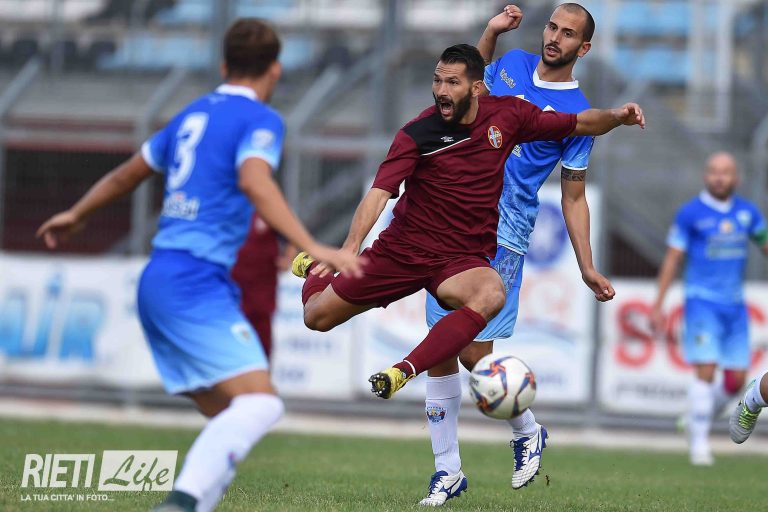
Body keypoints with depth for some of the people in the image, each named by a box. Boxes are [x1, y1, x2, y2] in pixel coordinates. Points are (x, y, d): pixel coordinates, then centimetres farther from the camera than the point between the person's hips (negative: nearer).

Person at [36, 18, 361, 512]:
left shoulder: (193, 115, 20)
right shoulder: (260, 119, -3)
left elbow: (127, 174, 33)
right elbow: (254, 181, -24)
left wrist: (76, 216, 50)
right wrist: (313, 248, -32)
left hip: (157, 281, 9)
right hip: (196, 281, -9)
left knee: (229, 425, 9)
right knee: (260, 402, -20)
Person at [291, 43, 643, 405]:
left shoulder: (507, 115, -3)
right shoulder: (417, 135, -11)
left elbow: (578, 124, 8)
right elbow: (379, 192, -21)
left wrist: (615, 116, -13)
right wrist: (351, 247, -35)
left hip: (463, 258, 0)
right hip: (403, 248, 0)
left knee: (490, 295, -37)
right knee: (318, 316, 3)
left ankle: (404, 372, -41)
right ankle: (317, 268, 40)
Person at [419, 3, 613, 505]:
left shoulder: (576, 112, -2)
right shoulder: (512, 64, 10)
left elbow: (574, 197, 3)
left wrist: (588, 269, -2)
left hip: (501, 237, -5)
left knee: (475, 352, -11)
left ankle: (528, 432, 16)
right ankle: (448, 469, 10)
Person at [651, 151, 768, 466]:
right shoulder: (690, 213, -4)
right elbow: (672, 259, -2)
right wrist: (658, 305, -4)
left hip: (735, 306, 5)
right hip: (702, 301, -5)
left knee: (736, 380, 2)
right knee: (706, 371, -14)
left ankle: (699, 419, 27)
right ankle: (699, 443, -7)